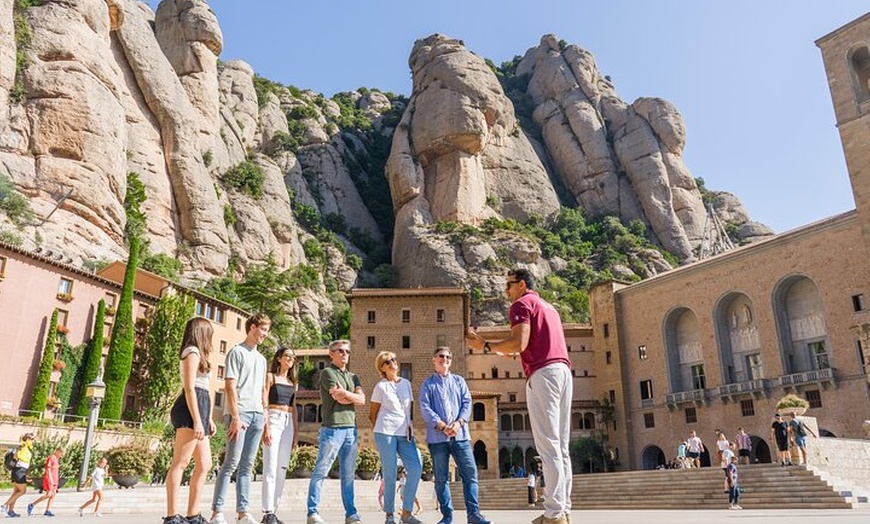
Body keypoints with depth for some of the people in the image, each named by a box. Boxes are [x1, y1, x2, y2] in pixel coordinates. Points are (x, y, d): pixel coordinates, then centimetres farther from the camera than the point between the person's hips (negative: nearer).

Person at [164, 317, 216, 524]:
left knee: (204, 465, 8)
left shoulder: (196, 354, 26)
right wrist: (197, 420, -19)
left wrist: (208, 419, 21)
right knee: (180, 462, -11)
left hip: (198, 409, 10)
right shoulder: (193, 352, -4)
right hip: (191, 409, -10)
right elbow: (189, 388, -13)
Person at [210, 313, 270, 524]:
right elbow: (230, 387, -8)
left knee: (247, 466, 7)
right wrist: (235, 417, -15)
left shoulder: (261, 359, 22)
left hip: (257, 415, 7)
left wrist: (265, 417, 14)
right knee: (231, 463, -9)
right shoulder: (237, 352, 0)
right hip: (240, 413, -7)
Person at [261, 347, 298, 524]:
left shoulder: (292, 382, 19)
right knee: (271, 468, -9)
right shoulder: (270, 377, 2)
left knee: (282, 469, 4)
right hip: (274, 420, -6)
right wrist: (266, 427, -15)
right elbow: (264, 403, -5)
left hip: (288, 423, 6)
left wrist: (296, 430, 13)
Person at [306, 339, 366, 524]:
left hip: (351, 429, 6)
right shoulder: (327, 372, -1)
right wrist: (353, 397, 2)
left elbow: (362, 399, 3)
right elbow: (340, 399, -13)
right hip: (332, 428, -6)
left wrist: (344, 393, -8)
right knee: (320, 472, -1)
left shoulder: (353, 377, 19)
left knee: (348, 475, 9)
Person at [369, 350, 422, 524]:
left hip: (405, 433, 4)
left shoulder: (406, 383, 14)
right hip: (386, 431, -4)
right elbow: (372, 414, 8)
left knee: (415, 468, -9)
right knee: (389, 473, -2)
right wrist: (379, 432, 8)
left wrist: (409, 427, 14)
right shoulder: (380, 386, 2)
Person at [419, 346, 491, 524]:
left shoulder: (459, 381, 18)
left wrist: (458, 423, -10)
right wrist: (442, 426, -14)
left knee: (470, 473, -4)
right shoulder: (428, 383, 9)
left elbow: (467, 403, 7)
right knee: (441, 477, 1)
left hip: (460, 435, 2)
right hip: (437, 437, -2)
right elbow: (425, 408, -2)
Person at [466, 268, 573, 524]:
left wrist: (485, 345, -2)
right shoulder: (548, 307, 28)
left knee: (548, 446, -10)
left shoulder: (521, 304, 1)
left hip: (543, 374, -9)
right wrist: (515, 354, 34)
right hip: (563, 371, 9)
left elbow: (519, 342, -13)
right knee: (561, 447, 8)